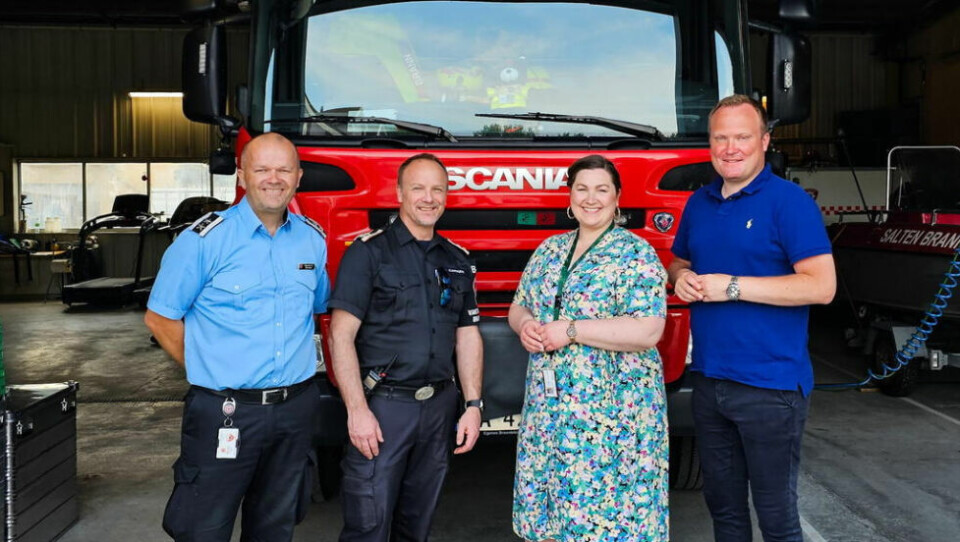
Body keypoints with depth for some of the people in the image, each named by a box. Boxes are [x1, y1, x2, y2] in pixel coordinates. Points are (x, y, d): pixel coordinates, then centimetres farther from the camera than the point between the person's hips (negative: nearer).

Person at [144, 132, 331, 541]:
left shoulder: (314, 239, 5)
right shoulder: (205, 239, -9)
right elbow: (160, 318, -3)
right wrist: (208, 370, -2)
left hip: (296, 410, 4)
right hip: (224, 412, -4)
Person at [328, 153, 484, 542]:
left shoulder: (457, 261, 11)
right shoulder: (368, 252, -6)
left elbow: (468, 337, 13)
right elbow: (341, 335, -11)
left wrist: (473, 404, 6)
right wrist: (357, 410, -17)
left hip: (439, 407, 5)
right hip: (382, 406, -5)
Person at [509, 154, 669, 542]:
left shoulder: (635, 253, -8)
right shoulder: (549, 249, 12)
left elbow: (648, 332, -17)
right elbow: (518, 307, 18)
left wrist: (571, 330, -19)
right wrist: (524, 325, -6)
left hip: (610, 411, -6)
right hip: (547, 407, 6)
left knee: (605, 510, 0)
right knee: (547, 507, 13)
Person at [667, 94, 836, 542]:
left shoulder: (789, 201, -10)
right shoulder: (699, 203, 10)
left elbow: (821, 286, -17)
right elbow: (679, 262, 22)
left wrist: (732, 286, -20)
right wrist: (681, 278, -2)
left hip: (770, 386, -6)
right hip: (708, 380, 6)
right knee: (722, 503, 19)